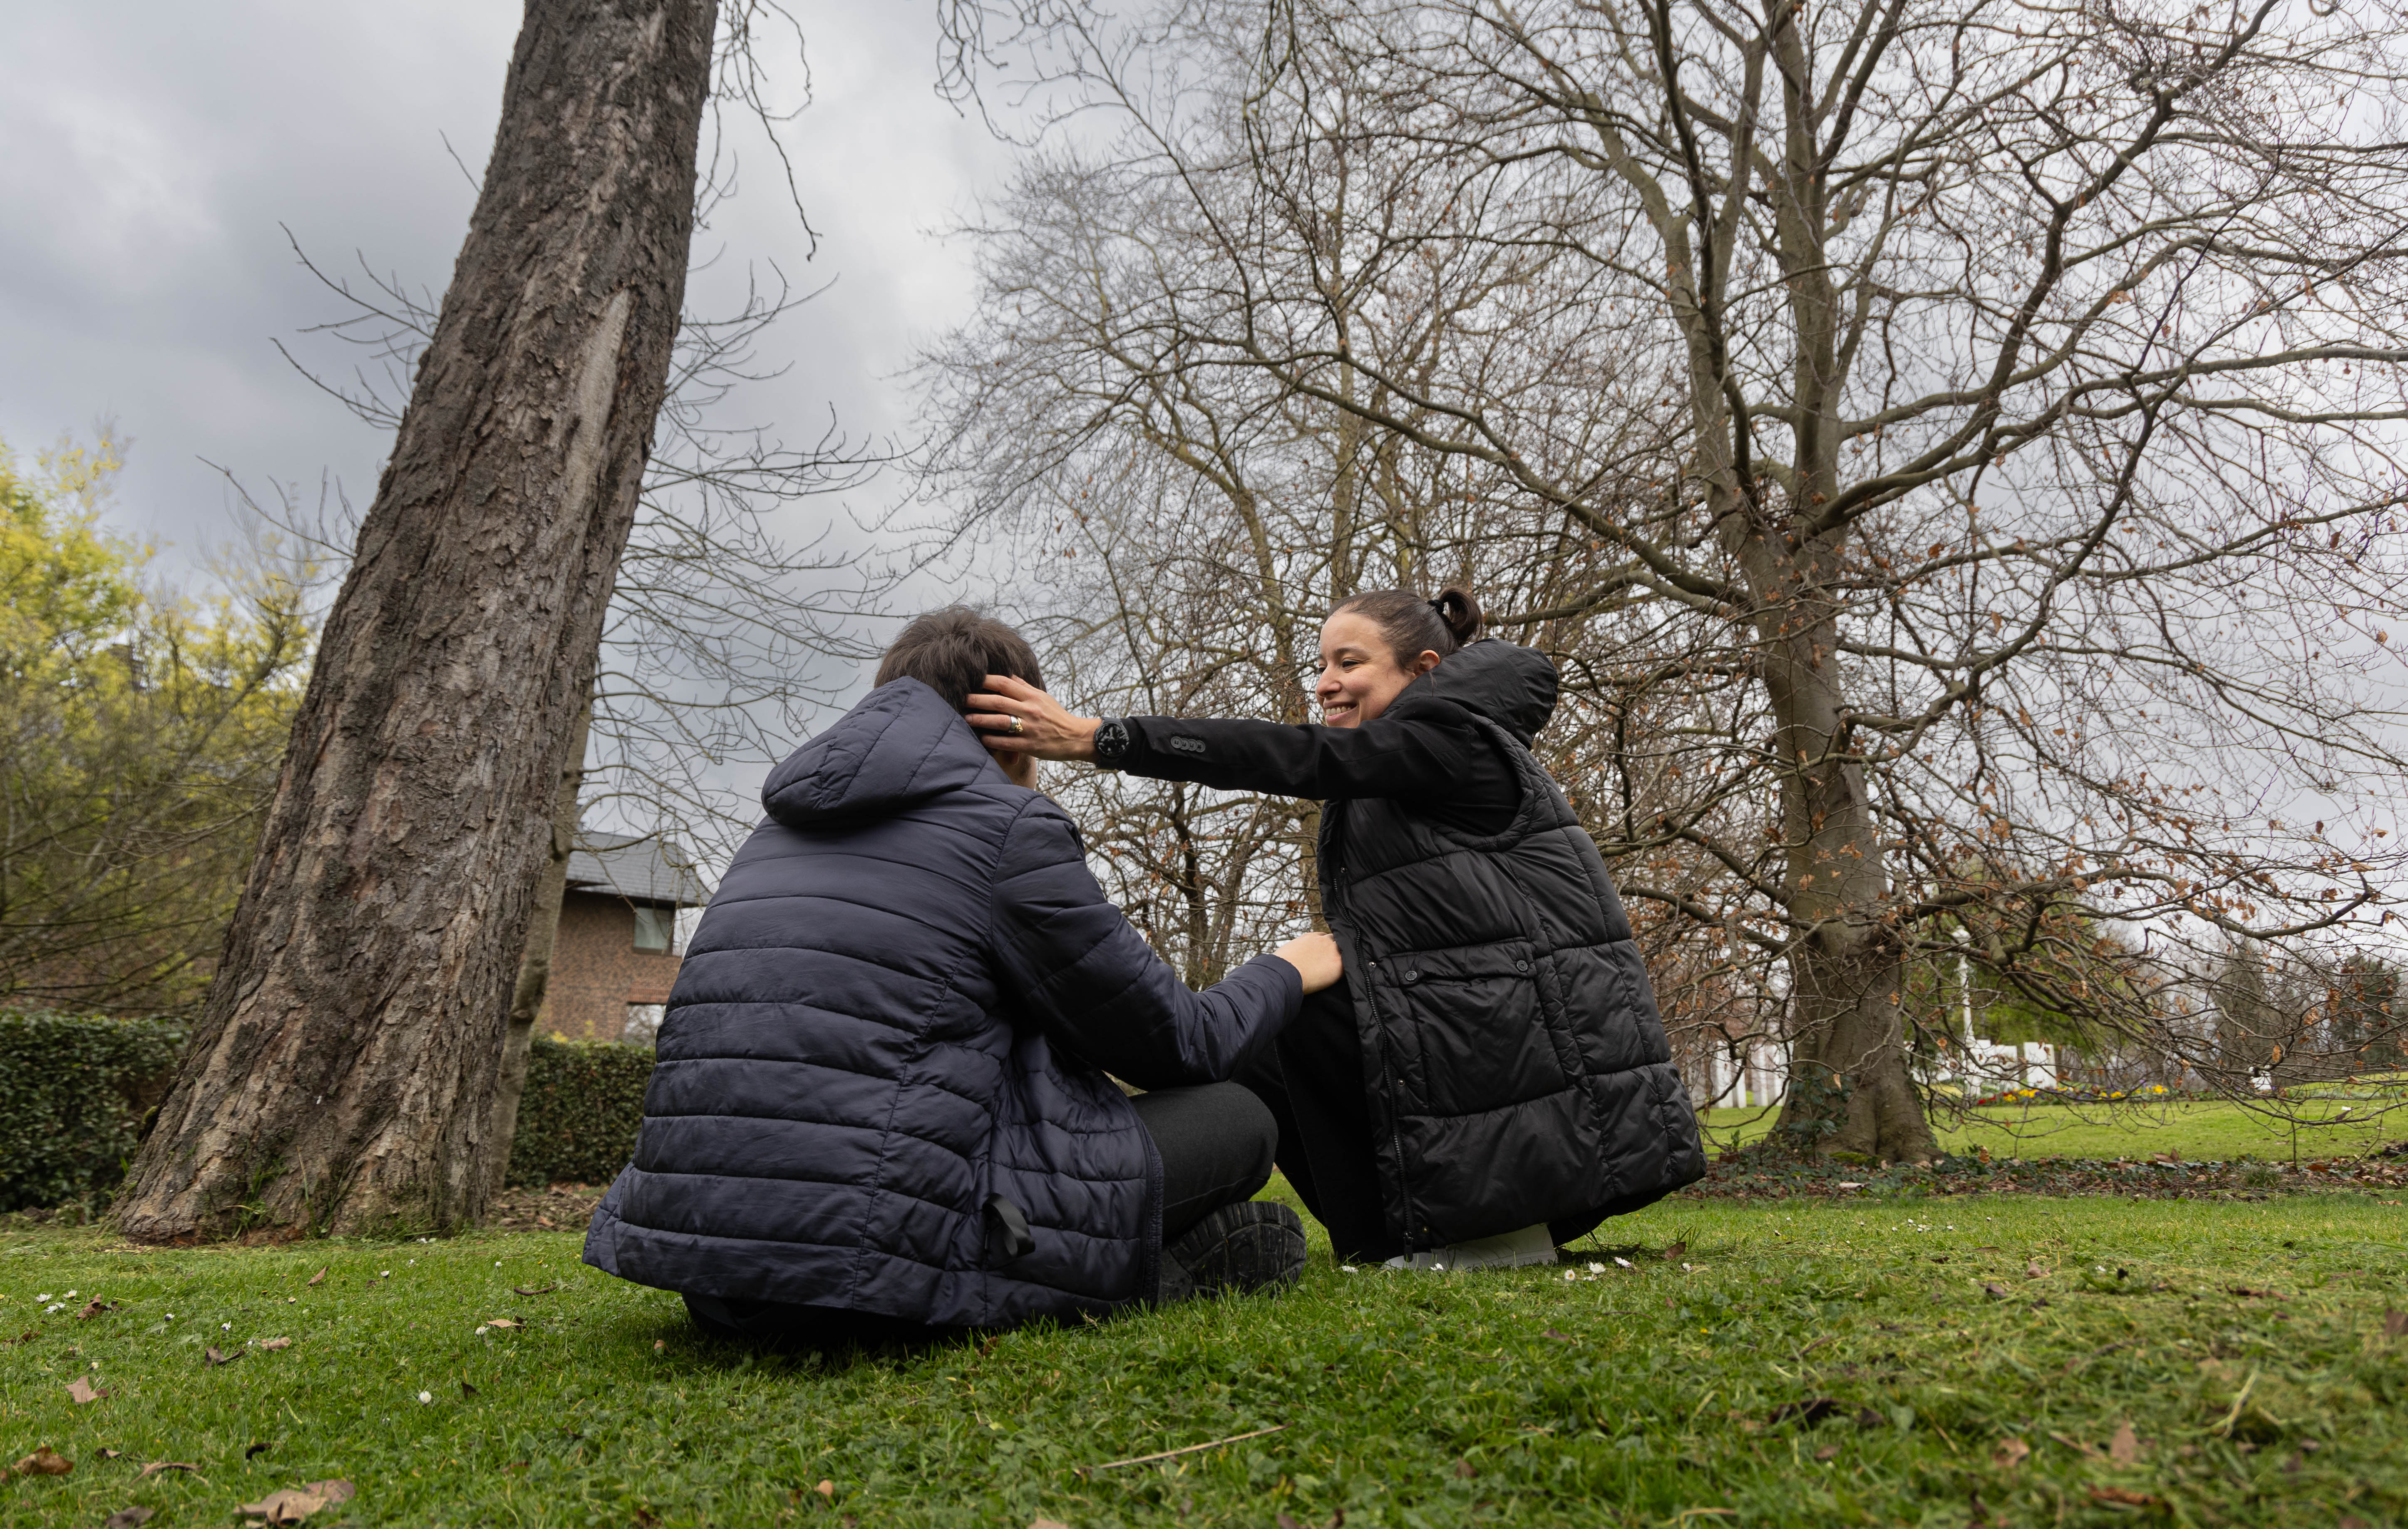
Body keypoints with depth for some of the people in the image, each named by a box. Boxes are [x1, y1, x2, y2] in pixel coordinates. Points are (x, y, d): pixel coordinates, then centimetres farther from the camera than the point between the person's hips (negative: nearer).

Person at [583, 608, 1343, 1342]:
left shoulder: (779, 830, 19)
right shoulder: (1007, 821, -3)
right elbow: (1179, 1048, 3)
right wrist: (1286, 972, 24)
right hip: (875, 1257, -8)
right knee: (1236, 1119, 6)